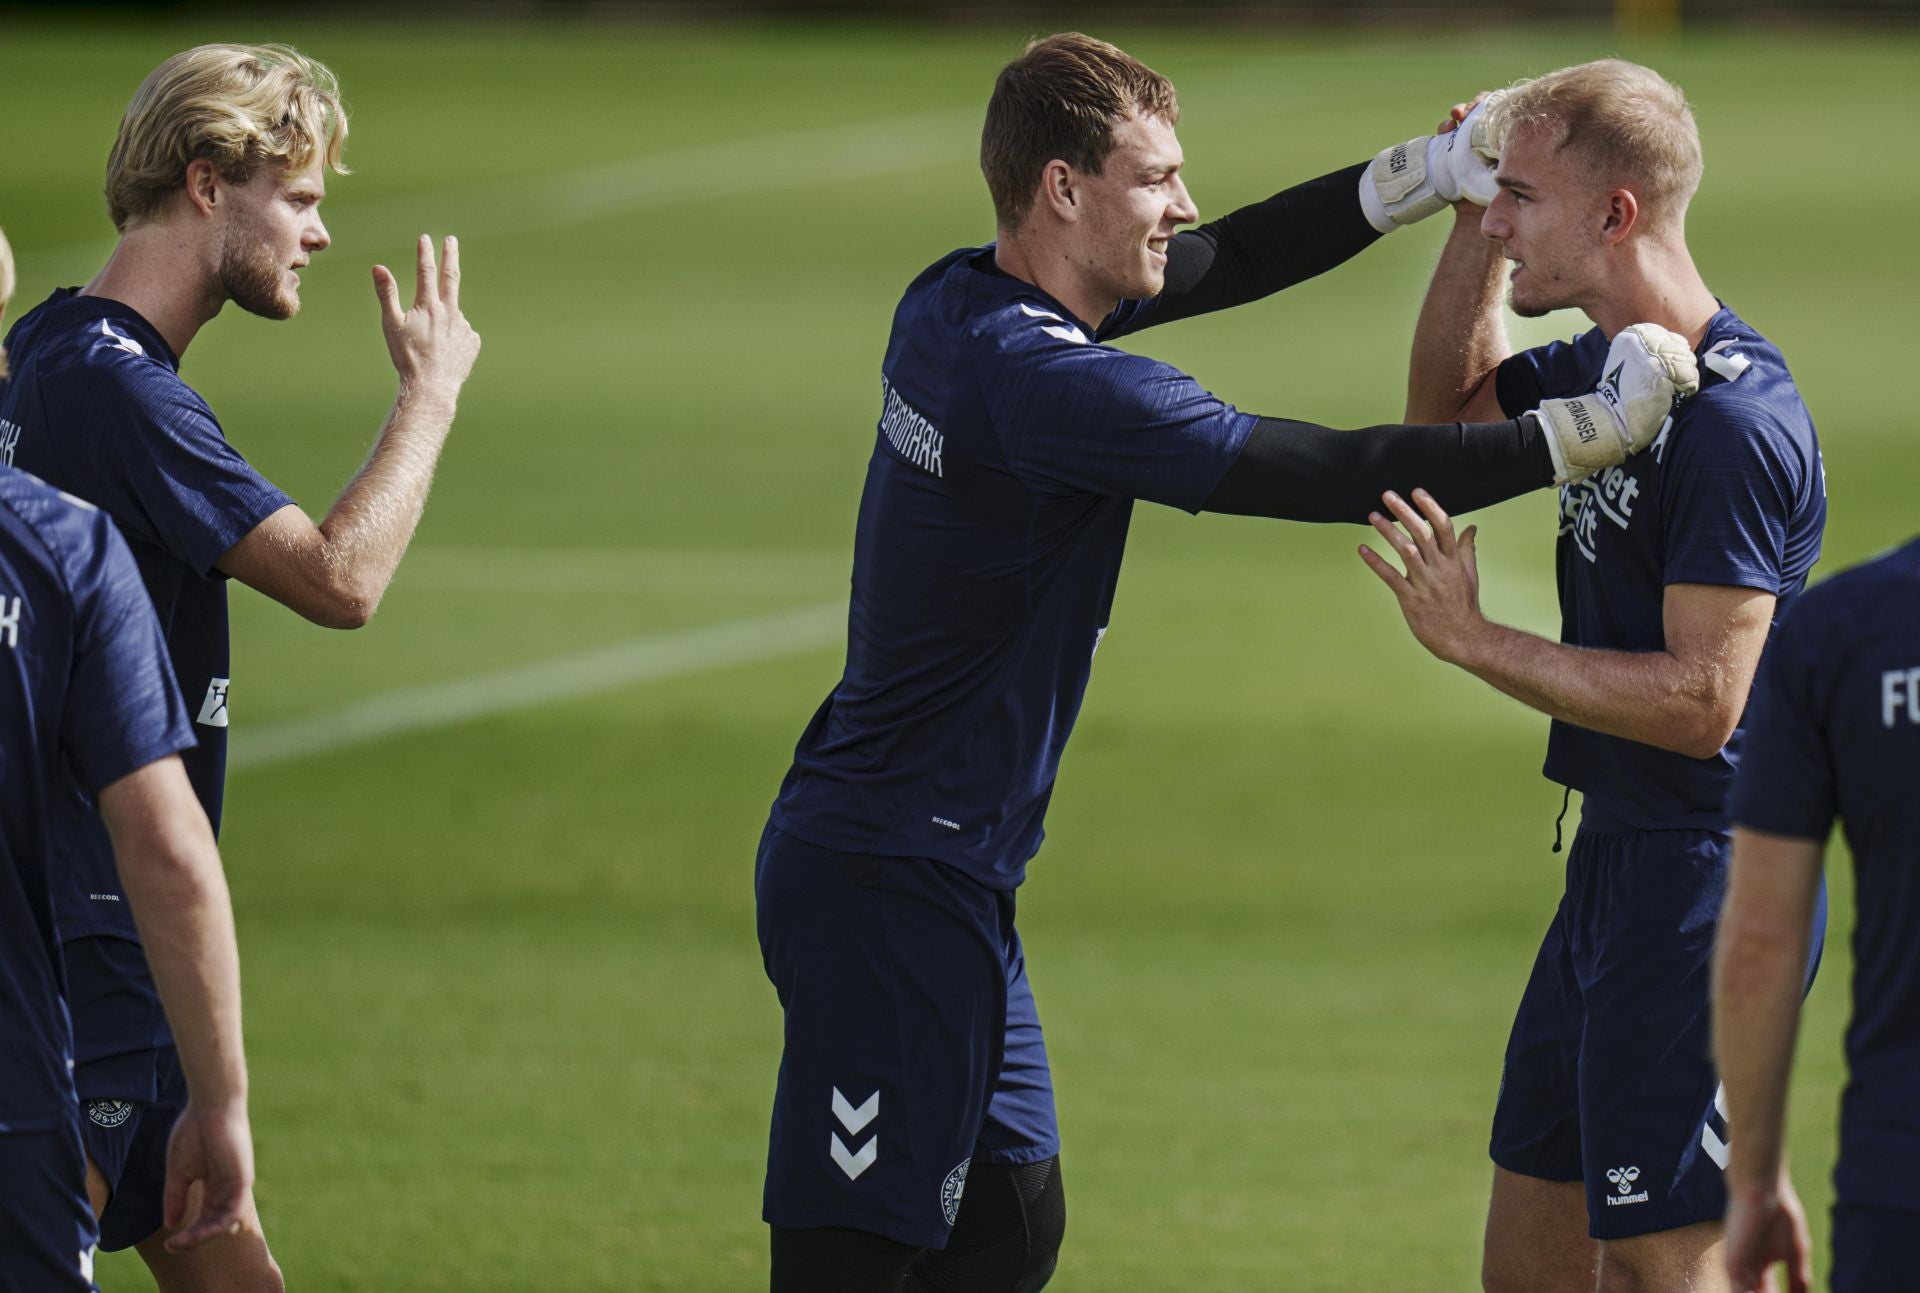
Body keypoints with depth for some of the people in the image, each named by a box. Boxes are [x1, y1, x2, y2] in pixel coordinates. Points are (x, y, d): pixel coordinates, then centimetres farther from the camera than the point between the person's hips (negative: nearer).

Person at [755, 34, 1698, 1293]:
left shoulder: (956, 306, 7)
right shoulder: (1042, 381, -21)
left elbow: (1229, 262, 21)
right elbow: (1327, 476, -20)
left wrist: (1431, 173, 15)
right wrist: (1587, 429, -14)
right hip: (890, 890, -10)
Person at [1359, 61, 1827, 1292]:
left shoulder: (1734, 424, -21)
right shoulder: (1611, 369, 9)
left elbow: (1700, 703, -25)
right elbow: (1448, 406, 28)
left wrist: (1474, 640, -22)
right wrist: (1472, 220, 12)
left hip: (1703, 879, -10)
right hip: (1618, 866, 10)